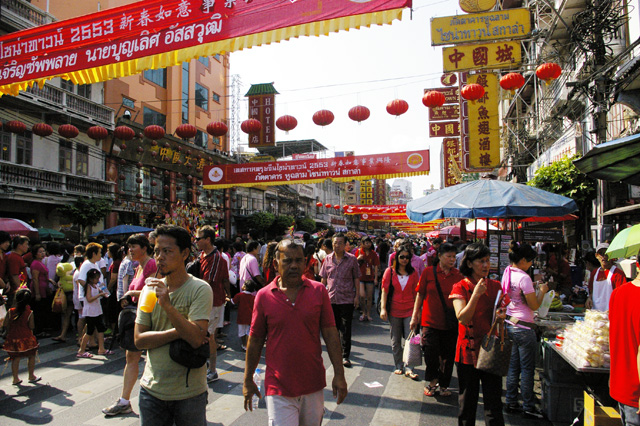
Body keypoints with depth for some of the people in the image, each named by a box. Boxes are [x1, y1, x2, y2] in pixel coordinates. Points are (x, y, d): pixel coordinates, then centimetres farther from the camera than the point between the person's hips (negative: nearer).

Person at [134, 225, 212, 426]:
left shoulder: (200, 289, -12)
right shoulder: (152, 289, 3)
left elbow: (197, 338, -21)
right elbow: (139, 339, -2)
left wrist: (167, 305, -29)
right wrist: (179, 332, -15)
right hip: (152, 389, 4)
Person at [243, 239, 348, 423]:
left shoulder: (318, 290, -3)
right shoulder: (263, 296, -5)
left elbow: (330, 334, 0)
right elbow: (255, 340, 3)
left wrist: (339, 374, -2)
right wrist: (248, 381, 8)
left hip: (313, 385, 2)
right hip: (279, 389, -1)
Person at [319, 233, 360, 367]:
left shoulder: (352, 259, -2)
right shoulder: (328, 259, 5)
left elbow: (356, 278, 2)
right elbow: (324, 278, 12)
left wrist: (357, 296, -2)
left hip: (347, 299, -3)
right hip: (331, 298, 3)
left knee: (345, 329, 0)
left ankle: (345, 356, 11)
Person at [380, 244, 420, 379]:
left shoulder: (413, 273, 3)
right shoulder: (390, 272, 0)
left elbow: (416, 292, 7)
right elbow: (385, 291, -2)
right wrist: (383, 308, -9)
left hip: (410, 310, 0)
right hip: (394, 311, 0)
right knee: (395, 341, 9)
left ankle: (408, 368, 6)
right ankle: (398, 366, 23)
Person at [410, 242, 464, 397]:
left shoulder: (458, 275, 3)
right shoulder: (428, 272, -1)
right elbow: (420, 295, 4)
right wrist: (414, 316, 3)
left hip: (451, 323, 2)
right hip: (431, 321, -2)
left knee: (448, 356, 7)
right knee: (431, 352, -5)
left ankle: (444, 385, 29)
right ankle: (432, 381, 23)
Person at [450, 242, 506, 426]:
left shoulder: (495, 286, 6)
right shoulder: (460, 287, -4)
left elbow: (499, 314, 13)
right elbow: (462, 318, -16)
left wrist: (501, 315, -10)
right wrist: (476, 294, -24)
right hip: (468, 349, -2)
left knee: (494, 403, 3)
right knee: (467, 401, 11)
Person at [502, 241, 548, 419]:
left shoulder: (507, 273, 6)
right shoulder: (523, 278, -19)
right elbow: (534, 305, -13)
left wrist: (533, 288, 16)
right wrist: (542, 291, 2)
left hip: (509, 324, 8)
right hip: (523, 327, -8)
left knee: (513, 367, 15)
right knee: (527, 369, 4)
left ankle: (511, 403, 23)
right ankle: (528, 408, 14)